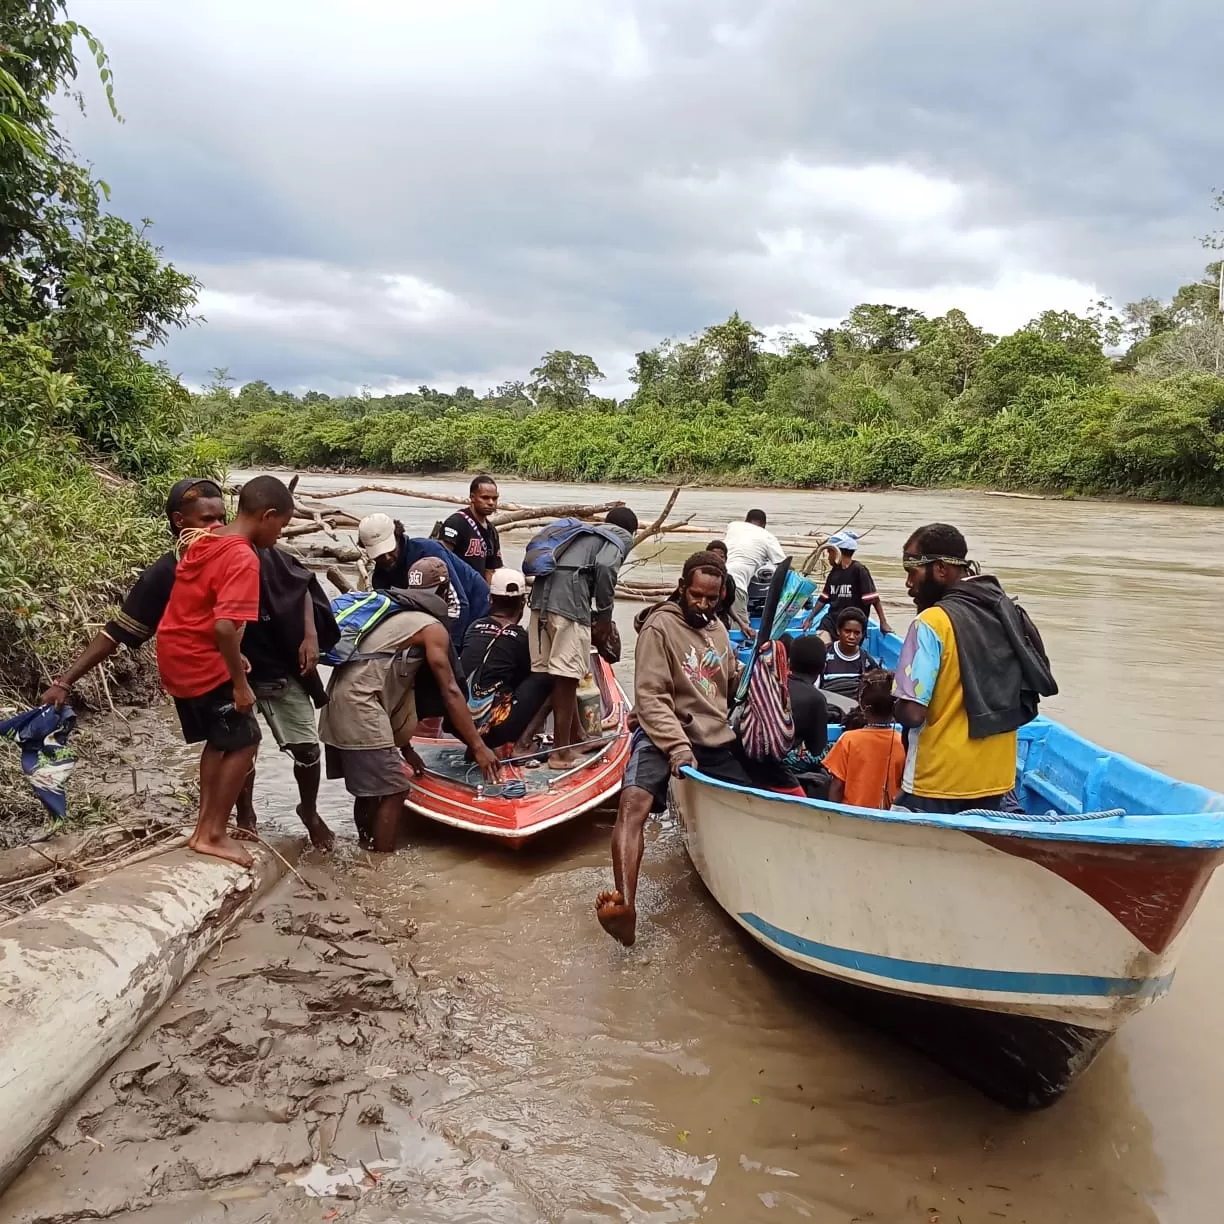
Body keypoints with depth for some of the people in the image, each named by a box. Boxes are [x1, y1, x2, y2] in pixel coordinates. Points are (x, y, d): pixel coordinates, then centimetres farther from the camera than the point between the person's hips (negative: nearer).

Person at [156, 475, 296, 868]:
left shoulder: (204, 542, 7)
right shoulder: (243, 559, -21)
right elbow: (224, 626, -30)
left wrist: (231, 658, 19)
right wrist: (240, 683, -21)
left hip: (176, 656, 9)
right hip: (203, 664, -9)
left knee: (219, 741, 19)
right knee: (244, 743, 3)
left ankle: (204, 828, 24)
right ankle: (214, 835, 8)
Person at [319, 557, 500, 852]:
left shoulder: (397, 616, 27)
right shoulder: (432, 627, 0)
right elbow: (450, 692, -6)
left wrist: (404, 748, 27)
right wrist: (478, 746, -4)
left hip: (341, 699, 9)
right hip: (358, 703, -9)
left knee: (369, 787, 20)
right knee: (392, 790, -4)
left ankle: (368, 853, 31)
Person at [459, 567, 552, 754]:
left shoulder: (474, 627, 11)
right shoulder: (521, 638, -2)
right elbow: (532, 676, 14)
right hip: (494, 728, -6)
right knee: (550, 679, 5)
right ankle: (522, 745, -3)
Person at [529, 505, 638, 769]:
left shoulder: (587, 533, 33)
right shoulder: (623, 537, 12)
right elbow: (605, 567, -9)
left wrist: (593, 617, 33)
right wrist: (604, 615, -2)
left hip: (542, 595, 8)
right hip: (568, 600, -8)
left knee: (552, 671, 14)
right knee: (566, 674, -4)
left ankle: (574, 735, 29)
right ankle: (561, 749, -1)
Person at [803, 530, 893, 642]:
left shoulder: (859, 570, -9)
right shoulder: (835, 571, 11)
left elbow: (873, 598, -11)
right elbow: (823, 598, 19)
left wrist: (883, 623, -12)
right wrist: (810, 618, 19)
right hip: (832, 619, 5)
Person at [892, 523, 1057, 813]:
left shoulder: (933, 622, -17)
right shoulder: (1009, 612, 5)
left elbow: (911, 713, -21)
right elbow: (1032, 688, 13)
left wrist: (893, 706, 0)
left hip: (939, 780, -7)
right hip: (996, 776, 7)